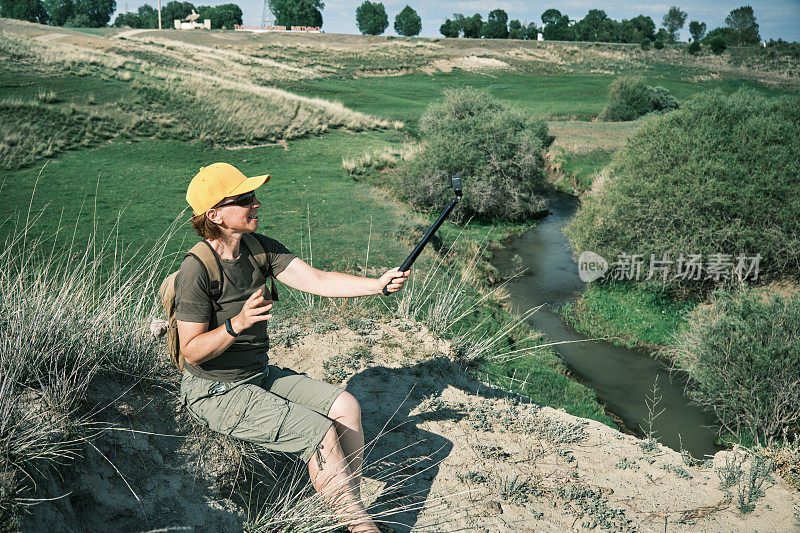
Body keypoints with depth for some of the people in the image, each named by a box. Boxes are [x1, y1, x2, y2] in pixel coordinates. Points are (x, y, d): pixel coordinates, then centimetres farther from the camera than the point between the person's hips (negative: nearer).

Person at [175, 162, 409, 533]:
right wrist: (238, 324, -35)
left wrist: (377, 284, -23)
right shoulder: (196, 270, -22)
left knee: (344, 405, -5)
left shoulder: (259, 248, 0)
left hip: (260, 375, 8)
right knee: (321, 433, -18)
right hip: (215, 392, -7)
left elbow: (316, 280, -10)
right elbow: (192, 351, -19)